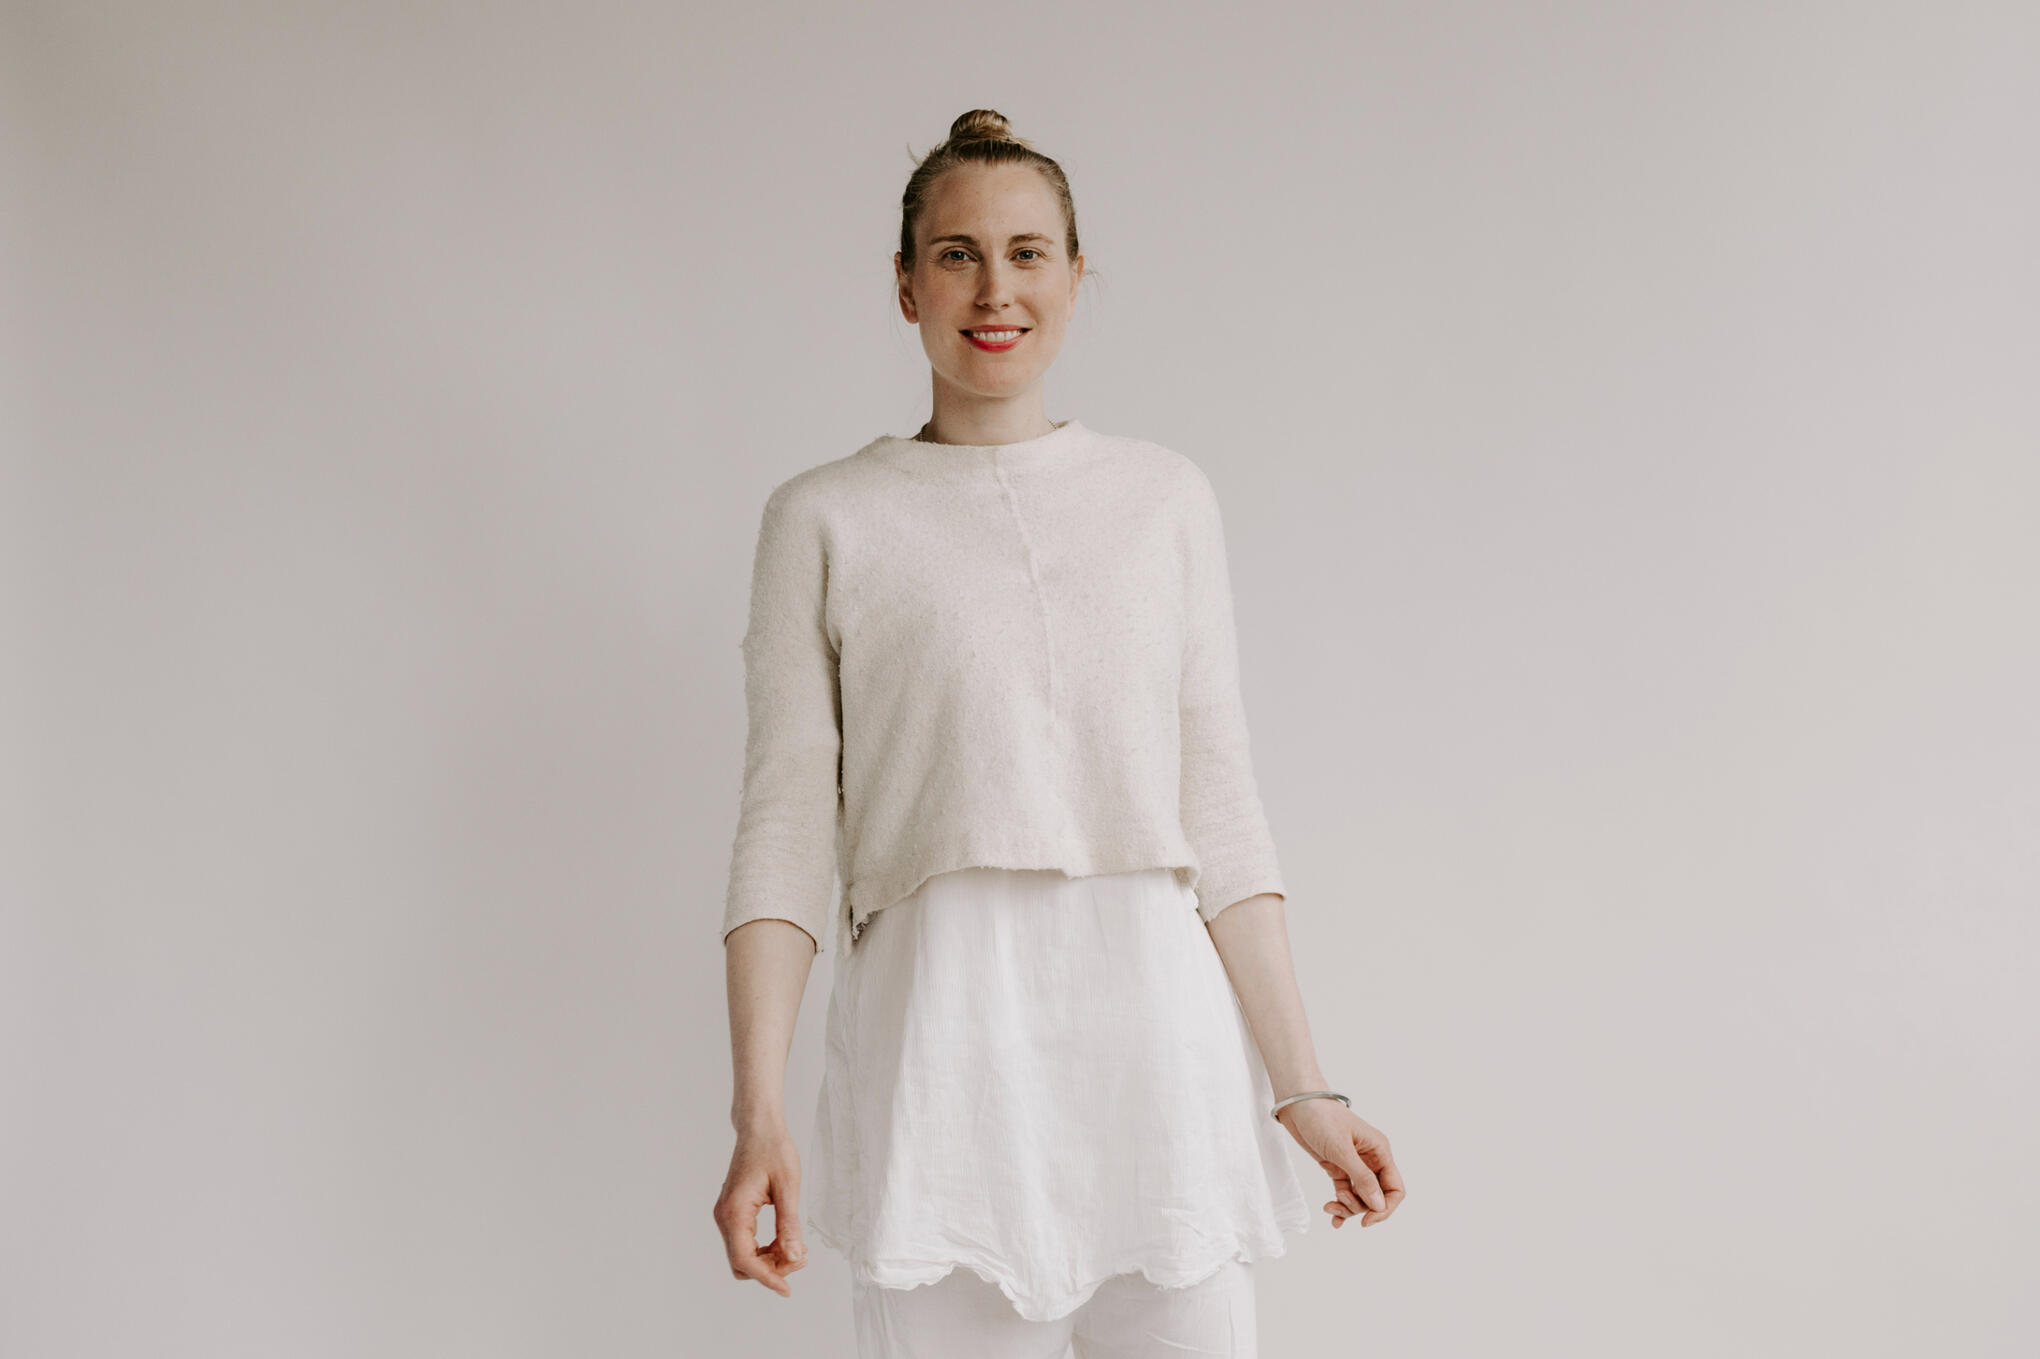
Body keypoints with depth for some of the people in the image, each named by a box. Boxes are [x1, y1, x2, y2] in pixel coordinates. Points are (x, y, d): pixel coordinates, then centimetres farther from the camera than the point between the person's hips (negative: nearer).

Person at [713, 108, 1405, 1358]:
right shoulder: (826, 520, 6)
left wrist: (1300, 1086, 4)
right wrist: (760, 1117, -8)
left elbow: (1221, 811, 10)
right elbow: (788, 828, 1)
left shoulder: (1168, 497, 12)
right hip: (947, 1031, -2)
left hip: (1158, 1024, 2)